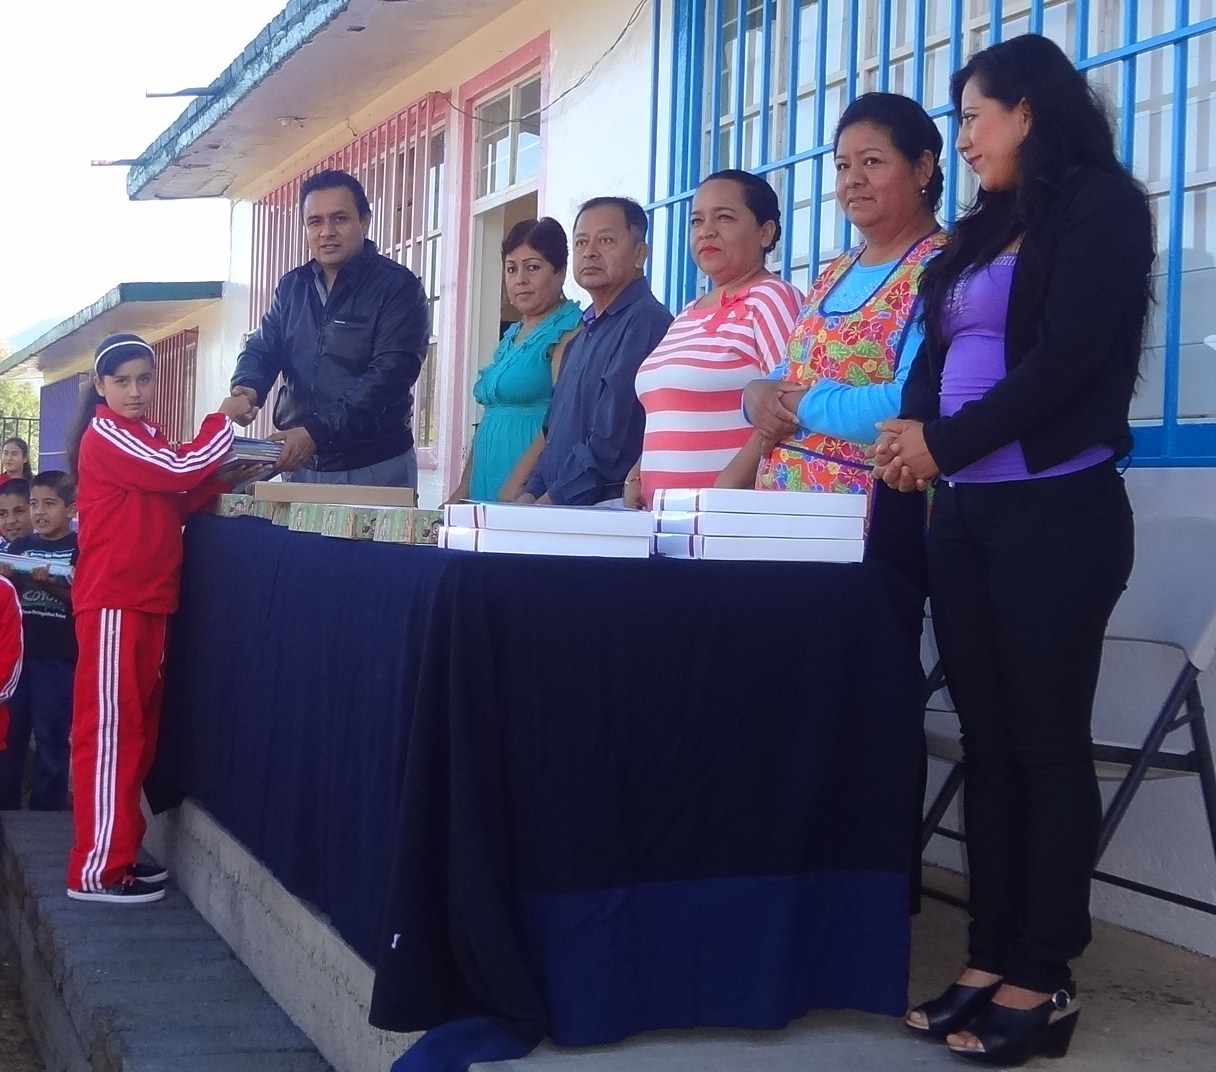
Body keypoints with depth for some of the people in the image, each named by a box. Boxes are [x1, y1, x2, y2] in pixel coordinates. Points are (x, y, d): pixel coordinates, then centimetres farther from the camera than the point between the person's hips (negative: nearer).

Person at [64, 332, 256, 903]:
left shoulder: (145, 436, 19)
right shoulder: (105, 434, -10)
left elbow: (173, 502, 16)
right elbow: (179, 470, -17)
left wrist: (220, 482, 0)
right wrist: (225, 416, -6)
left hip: (148, 599, 9)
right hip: (112, 601, -9)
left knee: (136, 729, 12)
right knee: (109, 729, -8)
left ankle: (119, 851, 20)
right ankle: (96, 869, -5)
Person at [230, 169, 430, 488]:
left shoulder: (398, 287, -9)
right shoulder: (291, 287, 10)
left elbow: (389, 376, -19)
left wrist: (317, 432, -29)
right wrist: (247, 388, -18)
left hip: (374, 468, -5)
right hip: (299, 465, 5)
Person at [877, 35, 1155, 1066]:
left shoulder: (1099, 205, -3)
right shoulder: (984, 230, 20)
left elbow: (1066, 360, -14)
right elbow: (939, 353, 14)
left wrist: (945, 444, -10)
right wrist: (911, 424, -7)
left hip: (1055, 510, -7)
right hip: (965, 513, 7)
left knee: (1049, 741, -3)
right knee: (987, 739, 7)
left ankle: (1044, 979, 4)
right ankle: (994, 957, 14)